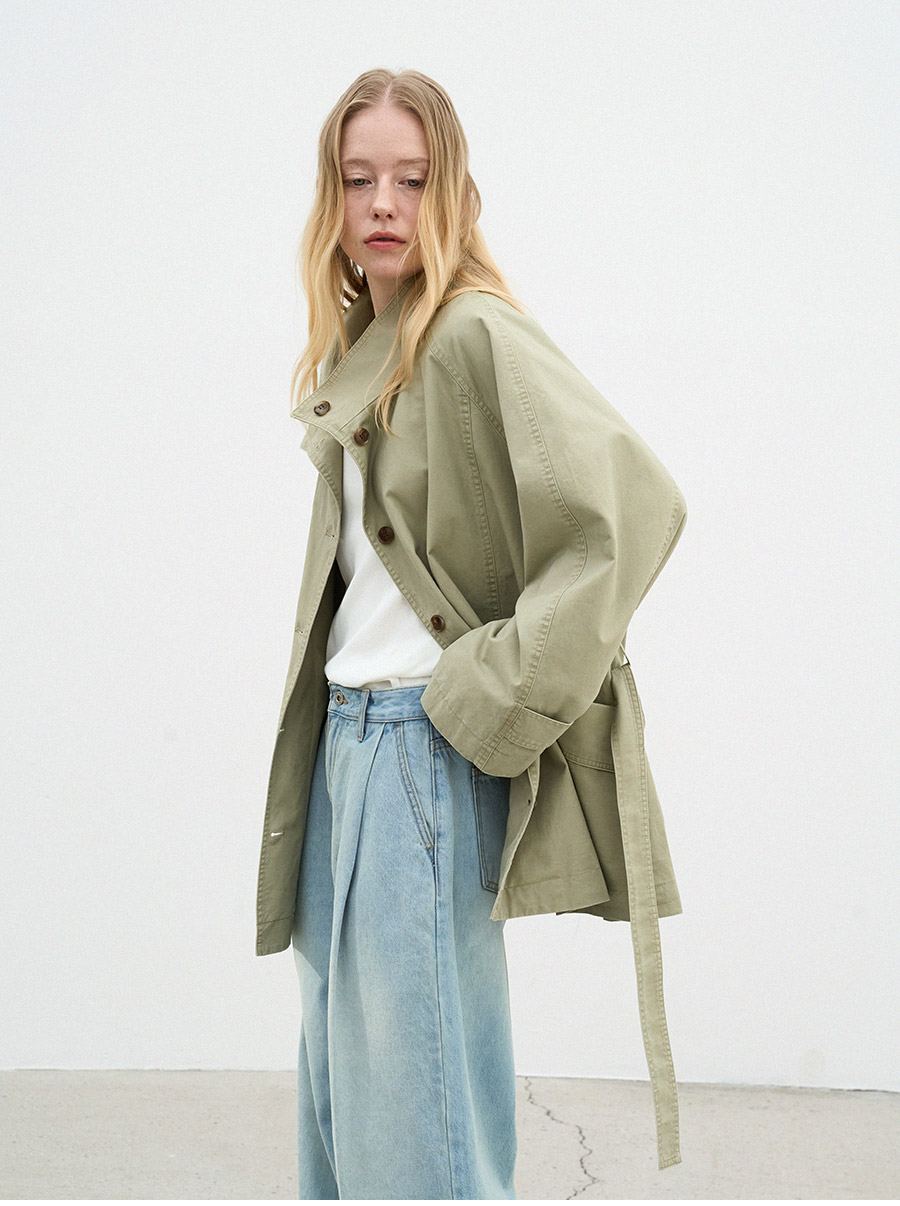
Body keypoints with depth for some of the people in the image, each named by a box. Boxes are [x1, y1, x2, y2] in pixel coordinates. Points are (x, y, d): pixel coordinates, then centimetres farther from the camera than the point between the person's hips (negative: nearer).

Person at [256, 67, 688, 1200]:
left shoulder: (476, 334, -14)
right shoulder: (348, 353, 12)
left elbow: (631, 505, -23)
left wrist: (498, 695, -20)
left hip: (431, 741, -8)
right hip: (342, 731, 9)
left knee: (415, 1078, -2)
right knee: (337, 1069, 16)